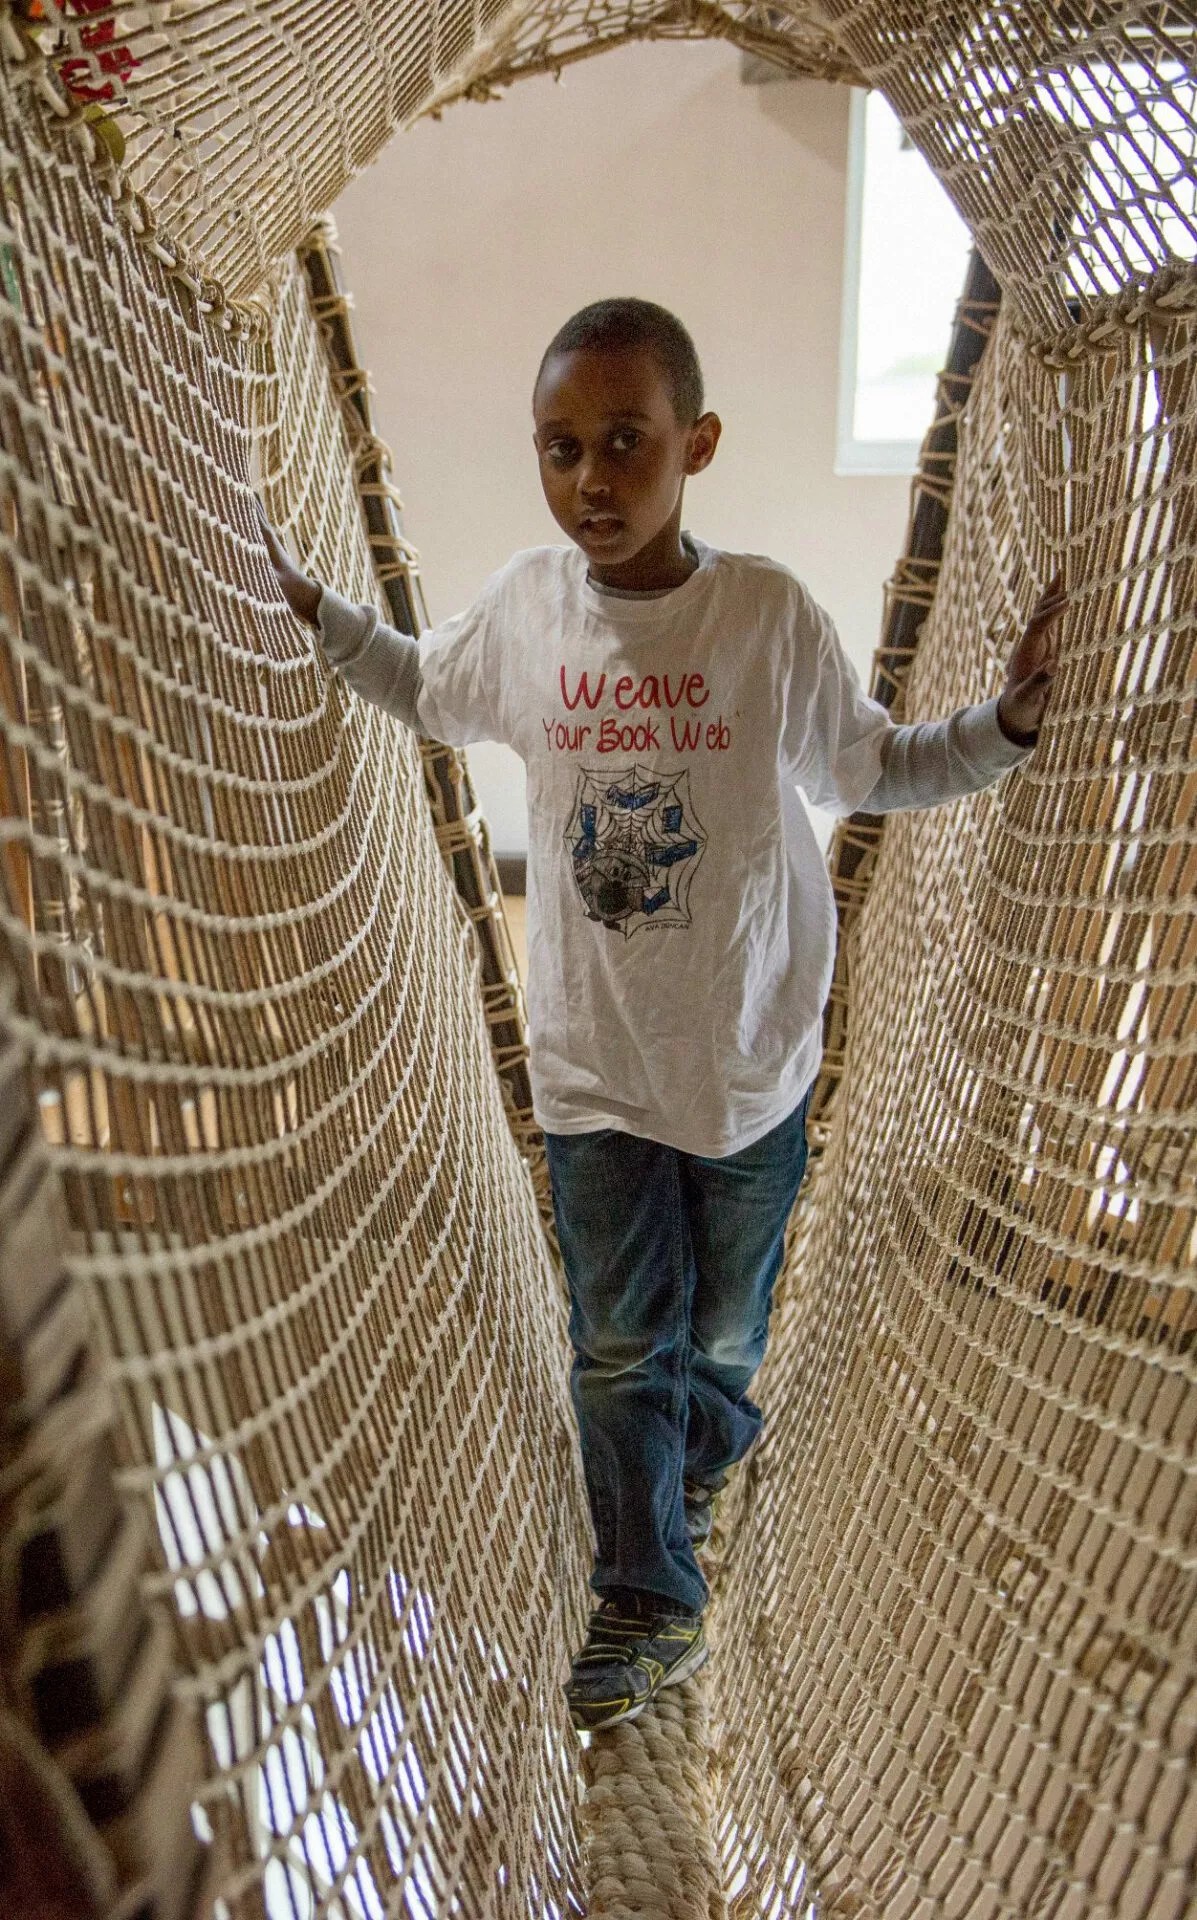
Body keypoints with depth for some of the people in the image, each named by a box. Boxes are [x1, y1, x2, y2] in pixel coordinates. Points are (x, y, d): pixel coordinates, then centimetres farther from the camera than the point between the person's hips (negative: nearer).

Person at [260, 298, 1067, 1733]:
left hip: (751, 1061, 0)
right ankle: (651, 1605, 28)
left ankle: (699, 1452, 54)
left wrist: (1004, 722, -15)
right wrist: (309, 606, 3)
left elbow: (870, 769, 0)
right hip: (591, 1063, 1)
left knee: (724, 1330, 20)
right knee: (618, 1345, 9)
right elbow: (425, 692, 14)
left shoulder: (770, 615, -14)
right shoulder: (522, 607, -7)